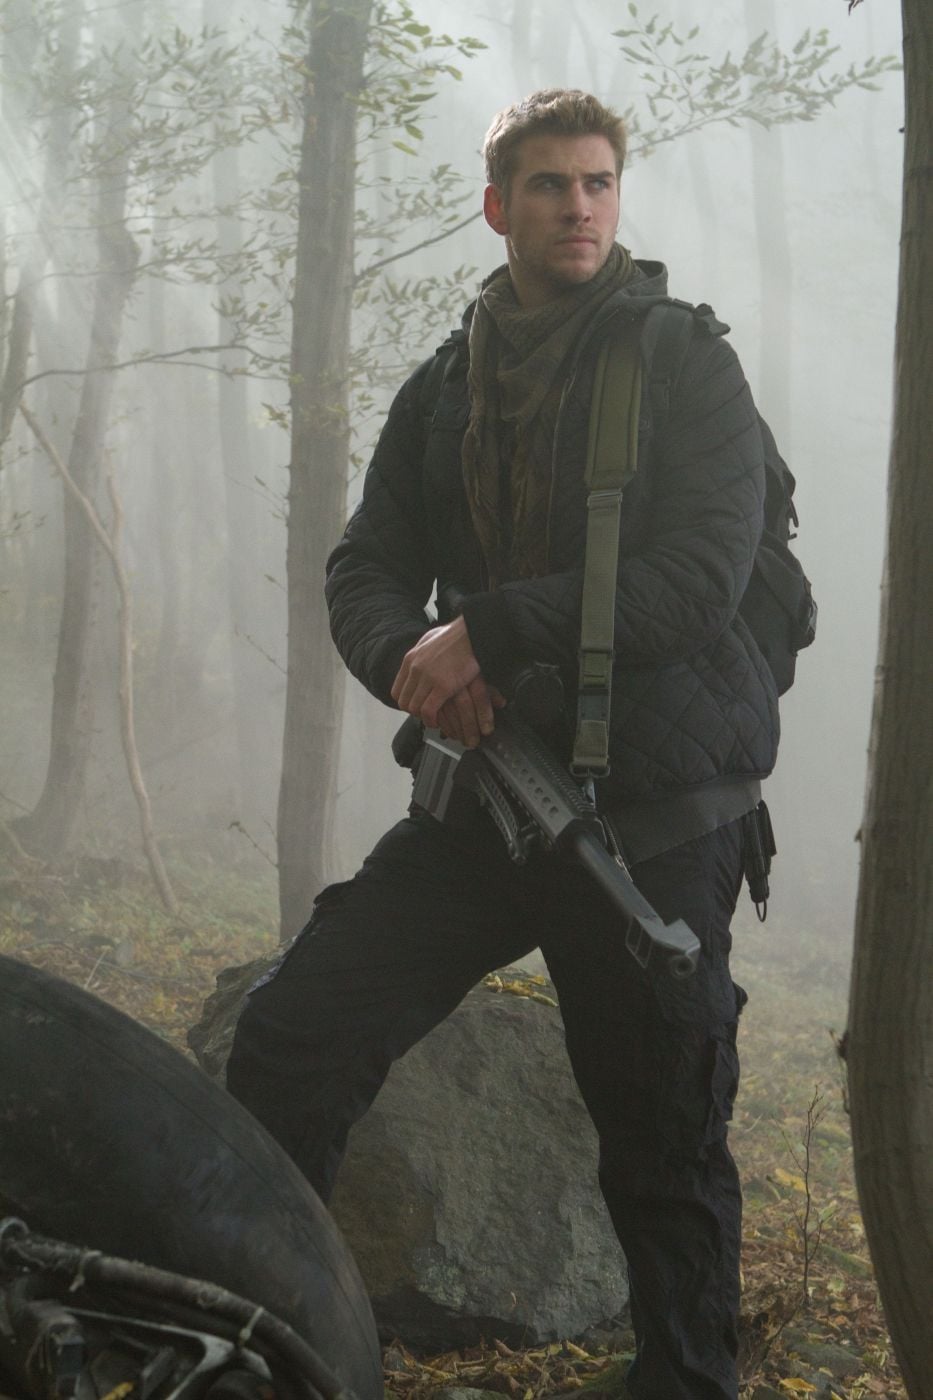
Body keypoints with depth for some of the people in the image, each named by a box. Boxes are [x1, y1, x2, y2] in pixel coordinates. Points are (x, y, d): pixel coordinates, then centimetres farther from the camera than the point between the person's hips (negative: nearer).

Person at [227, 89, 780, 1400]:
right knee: (289, 1039, -8)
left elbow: (703, 573, -14)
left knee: (666, 1144, 5)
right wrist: (409, 657, -14)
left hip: (656, 816, -3)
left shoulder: (687, 365, -2)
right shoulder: (445, 386, 11)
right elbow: (365, 571, 9)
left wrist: (487, 631, -16)